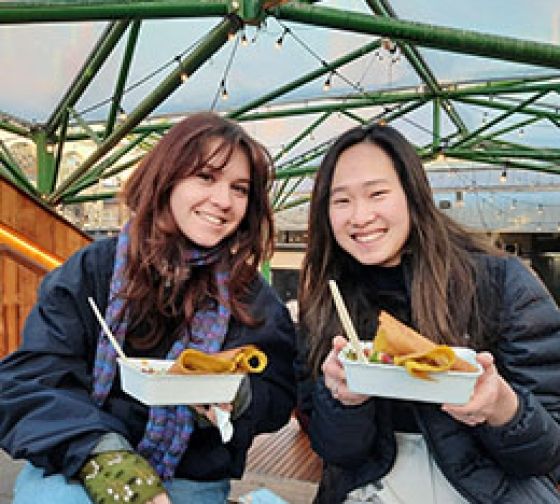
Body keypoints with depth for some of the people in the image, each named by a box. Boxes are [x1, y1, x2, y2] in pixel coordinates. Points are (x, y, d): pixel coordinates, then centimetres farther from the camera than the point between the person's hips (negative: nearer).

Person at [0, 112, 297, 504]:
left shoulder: (252, 296, -2)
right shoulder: (94, 270, -4)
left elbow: (280, 397, 2)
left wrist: (239, 401, -21)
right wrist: (101, 455, -27)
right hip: (71, 468, 0)